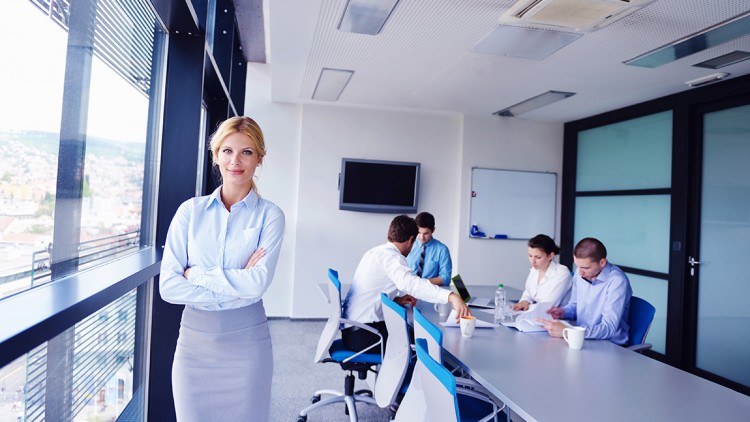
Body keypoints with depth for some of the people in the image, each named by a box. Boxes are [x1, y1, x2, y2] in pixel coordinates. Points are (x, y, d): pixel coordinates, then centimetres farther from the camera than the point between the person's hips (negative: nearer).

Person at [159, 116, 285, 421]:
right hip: (194, 340, 2)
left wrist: (195, 274, -10)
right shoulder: (191, 210, 0)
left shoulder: (269, 215, -4)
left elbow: (258, 283, -16)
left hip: (246, 342, -1)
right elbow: (168, 286, -7)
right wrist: (236, 289, -13)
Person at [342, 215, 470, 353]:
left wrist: (395, 299, 5)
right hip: (362, 335, -9)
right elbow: (409, 283, -37)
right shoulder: (390, 256, -16)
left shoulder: (374, 252, 12)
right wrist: (451, 296, -45)